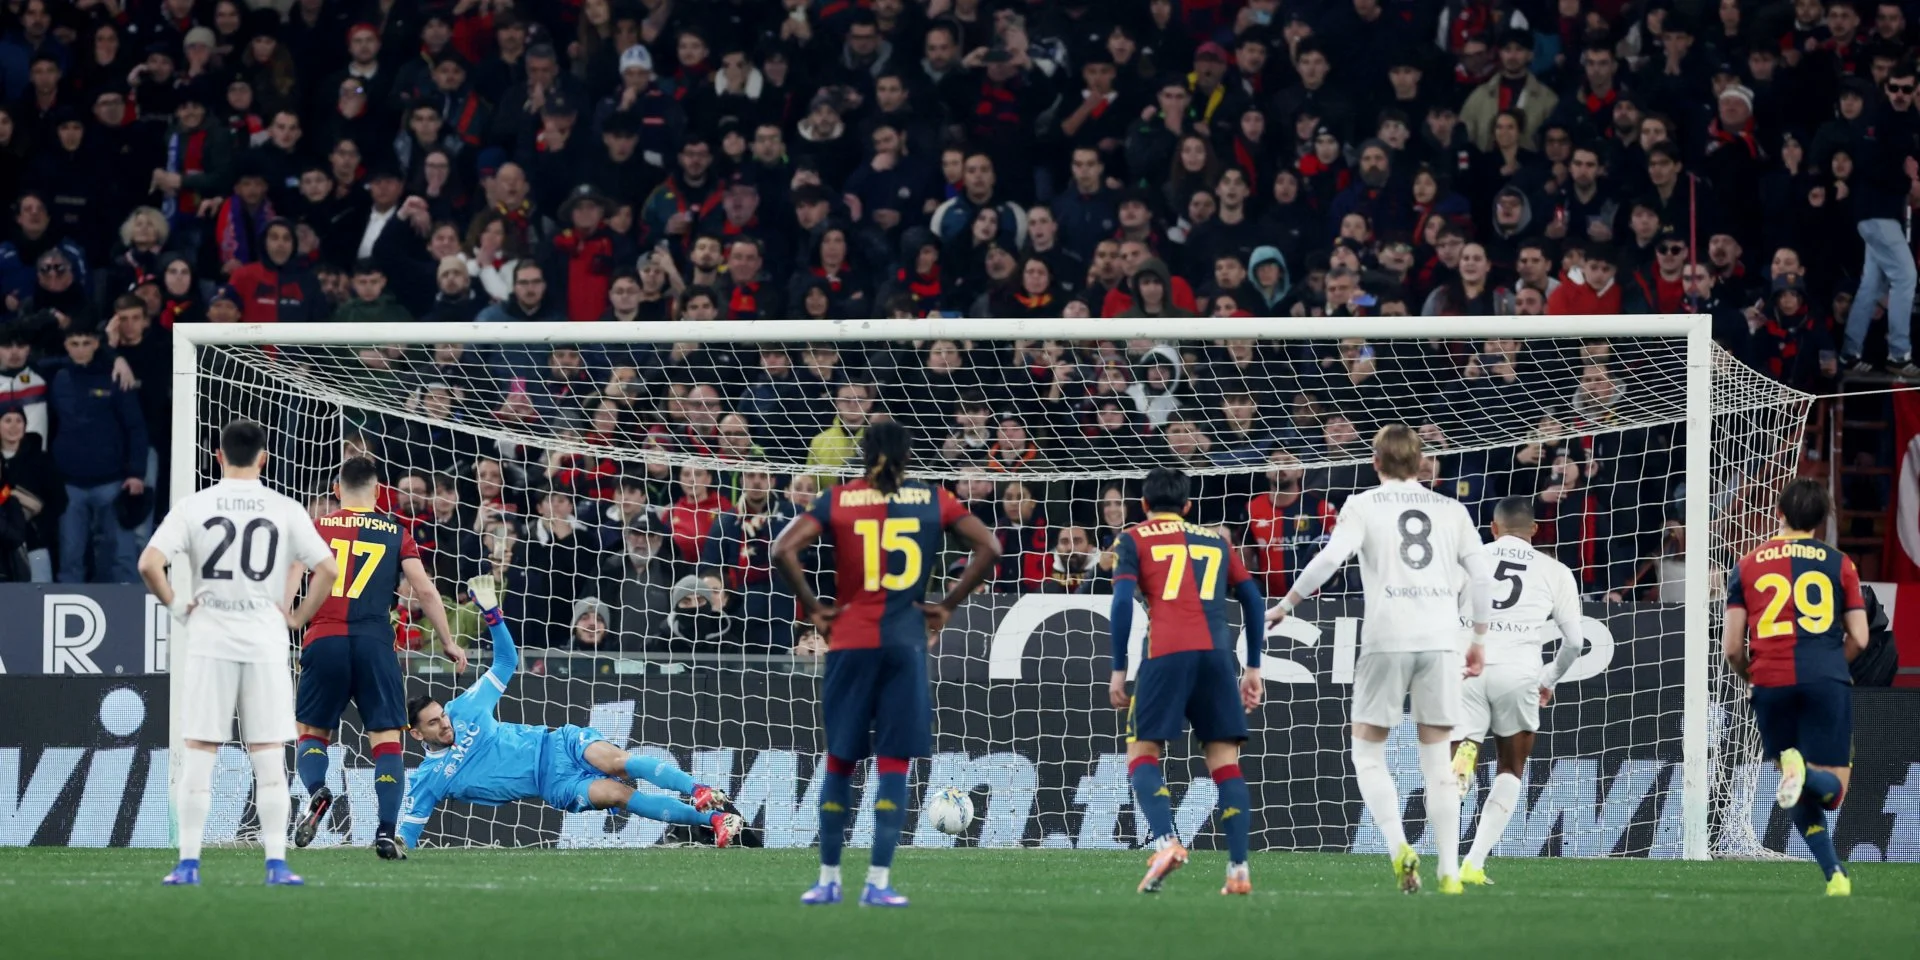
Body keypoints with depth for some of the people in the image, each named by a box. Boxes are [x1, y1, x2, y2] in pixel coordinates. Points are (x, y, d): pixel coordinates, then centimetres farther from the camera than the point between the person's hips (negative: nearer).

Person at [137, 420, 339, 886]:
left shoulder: (194, 506, -2)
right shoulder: (285, 510, -1)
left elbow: (149, 564, -11)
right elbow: (327, 568, -5)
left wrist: (176, 606, 2)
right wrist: (299, 616, 6)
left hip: (209, 641, 0)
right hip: (266, 643, 0)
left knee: (198, 755, 4)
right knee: (268, 758, 4)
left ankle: (188, 863, 2)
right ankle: (276, 863, 1)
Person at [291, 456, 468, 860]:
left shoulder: (316, 527, 11)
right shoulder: (396, 533, 11)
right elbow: (425, 590, 7)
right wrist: (449, 643, 16)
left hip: (323, 641, 1)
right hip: (374, 643, -1)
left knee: (311, 732, 13)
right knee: (386, 737, 4)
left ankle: (316, 791, -17)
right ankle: (386, 831, -7)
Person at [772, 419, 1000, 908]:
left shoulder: (837, 500, 2)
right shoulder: (933, 500, 4)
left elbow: (784, 550, -10)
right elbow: (988, 547, 0)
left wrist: (813, 607, -1)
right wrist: (947, 606, 4)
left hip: (851, 642, 0)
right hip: (907, 642, 0)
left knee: (840, 760, 11)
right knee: (894, 764, 1)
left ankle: (828, 879, 13)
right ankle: (878, 882, -5)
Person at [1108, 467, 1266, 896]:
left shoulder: (1133, 539, 14)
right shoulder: (1216, 540, 24)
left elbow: (1122, 600, 2)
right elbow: (1253, 600, 20)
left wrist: (1118, 670, 3)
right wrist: (1253, 667, 23)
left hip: (1166, 652, -3)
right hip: (1217, 652, 3)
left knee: (1141, 751, 4)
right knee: (1224, 759, 6)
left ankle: (1167, 842, -20)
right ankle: (1238, 869, -4)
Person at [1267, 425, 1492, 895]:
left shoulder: (1364, 505, 5)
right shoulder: (1451, 510, 14)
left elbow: (1331, 557, -10)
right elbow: (1482, 573, 9)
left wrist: (1286, 604, 0)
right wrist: (1479, 638, 19)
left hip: (1386, 639, -3)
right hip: (1439, 639, 3)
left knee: (1368, 754, 6)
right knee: (1438, 760, 8)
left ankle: (1398, 846, -15)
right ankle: (1450, 870, 2)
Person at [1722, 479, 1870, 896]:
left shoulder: (1748, 565, 10)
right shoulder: (1838, 563, 9)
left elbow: (1732, 647, 7)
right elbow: (1859, 639, 5)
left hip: (1771, 684, 1)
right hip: (1827, 681, -1)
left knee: (1800, 798, 14)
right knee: (1833, 789, 2)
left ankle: (1835, 875, -4)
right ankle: (1804, 775, -35)